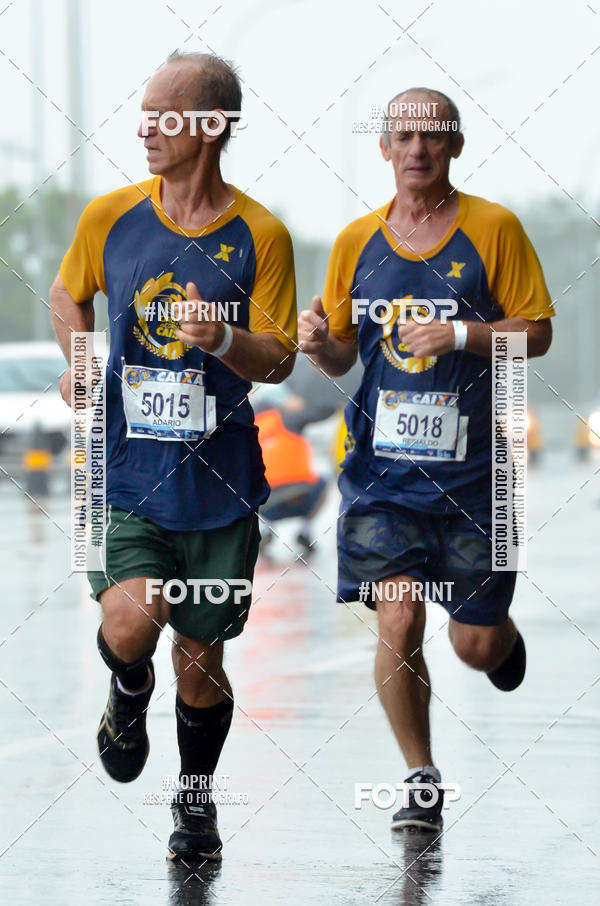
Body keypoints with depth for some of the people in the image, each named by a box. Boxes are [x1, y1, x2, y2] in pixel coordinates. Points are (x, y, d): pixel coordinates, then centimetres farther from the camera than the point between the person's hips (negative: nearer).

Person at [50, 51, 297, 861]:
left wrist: (221, 340, -22)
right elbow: (68, 294, 21)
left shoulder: (260, 235, -4)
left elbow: (279, 360, -2)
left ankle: (196, 799, 32)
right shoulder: (110, 216, 1)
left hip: (218, 483, 0)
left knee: (201, 659, 8)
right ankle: (129, 694, 15)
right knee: (130, 626, -21)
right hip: (125, 475, 0)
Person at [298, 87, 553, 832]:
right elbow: (341, 356, 14)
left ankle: (504, 637, 43)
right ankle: (421, 780, 3)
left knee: (476, 645, 4)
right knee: (397, 619, -12)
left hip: (471, 464, -1)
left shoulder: (495, 229, -2)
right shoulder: (355, 242, 6)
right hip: (382, 463, 1)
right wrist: (318, 342, -9)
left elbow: (537, 333, -2)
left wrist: (463, 335, -18)